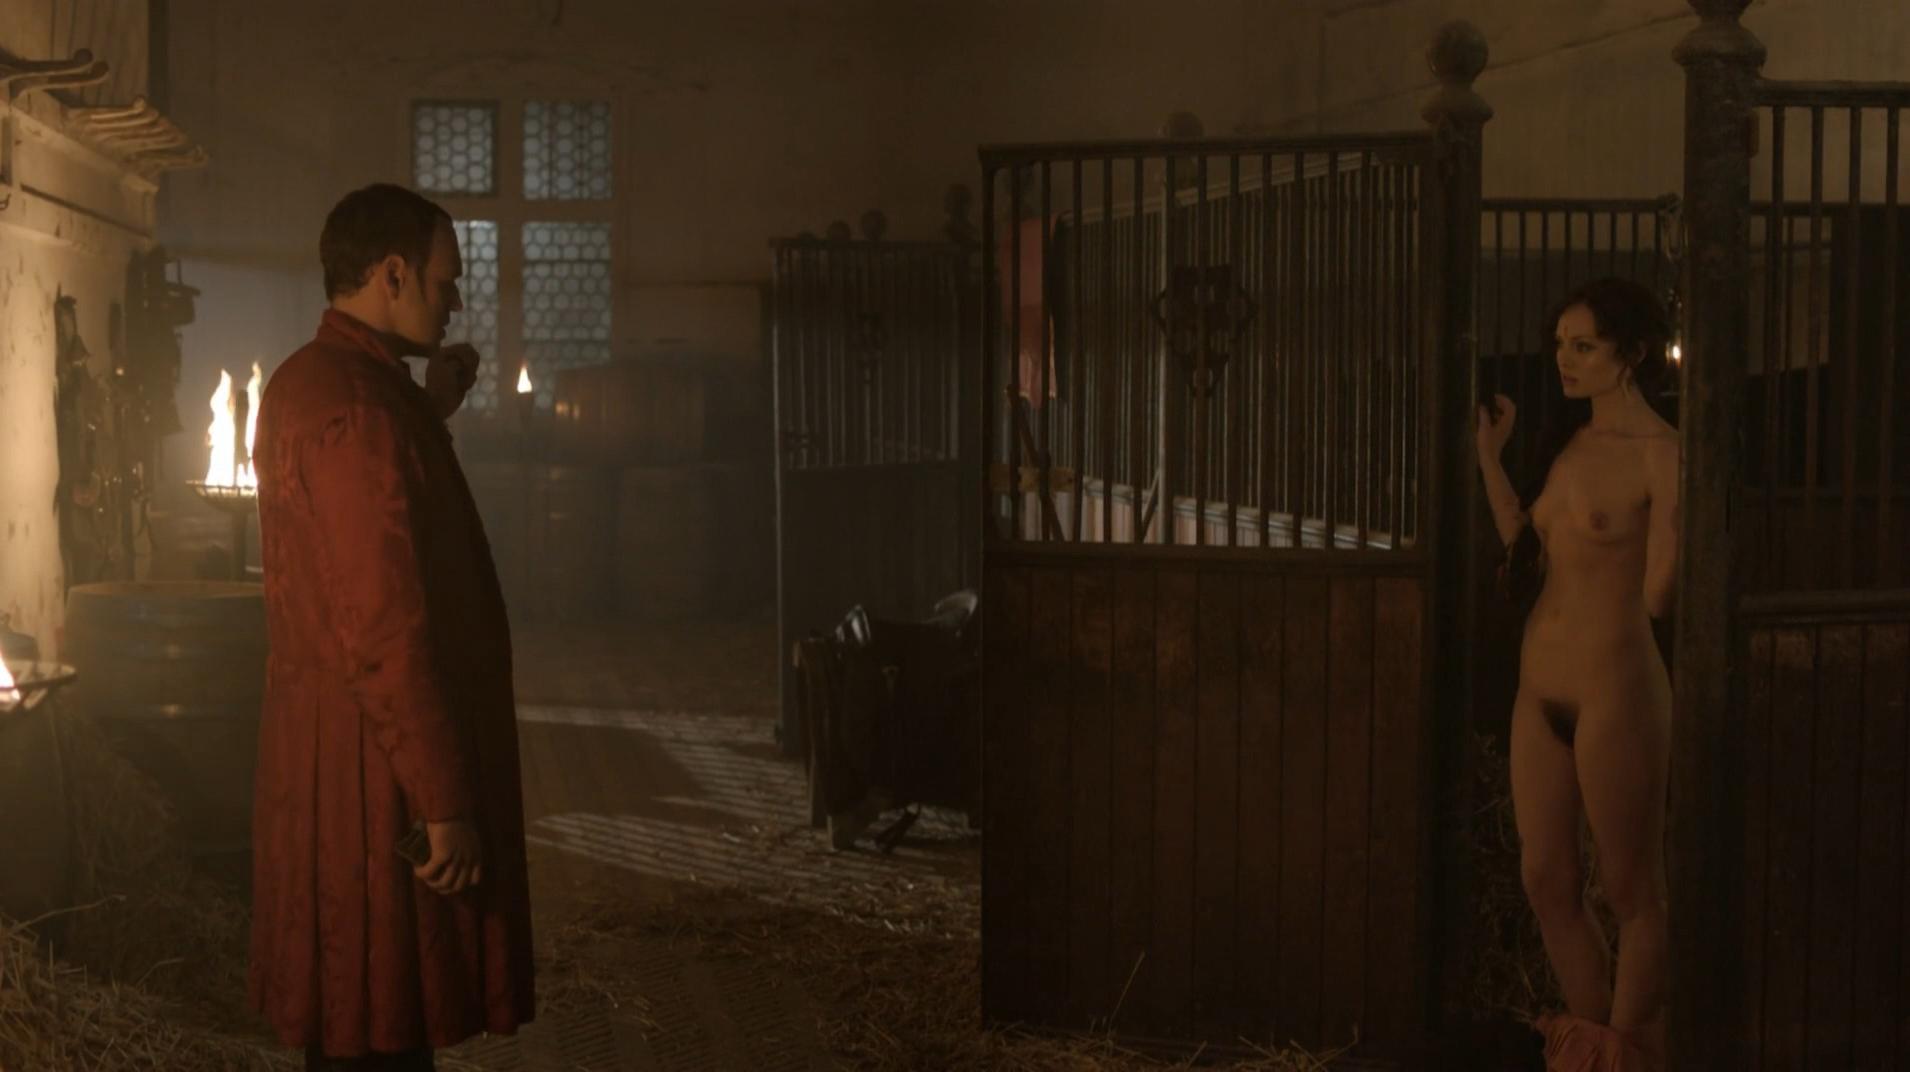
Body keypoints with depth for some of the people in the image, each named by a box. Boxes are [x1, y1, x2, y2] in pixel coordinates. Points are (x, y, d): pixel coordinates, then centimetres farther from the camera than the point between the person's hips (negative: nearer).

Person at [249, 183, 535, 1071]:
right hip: (379, 772, -10)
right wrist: (443, 800, -22)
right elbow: (385, 622, -24)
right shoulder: (357, 403, -20)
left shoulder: (311, 381, 13)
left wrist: (430, 413, 19)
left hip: (327, 755, 10)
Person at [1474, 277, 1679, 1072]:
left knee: (1632, 891, 5)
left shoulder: (1660, 455, -13)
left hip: (1614, 689, -8)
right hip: (1540, 691, 8)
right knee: (1547, 883, 13)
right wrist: (1489, 456, 19)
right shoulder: (1567, 439, 10)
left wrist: (1674, 529, -26)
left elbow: (1657, 600, -14)